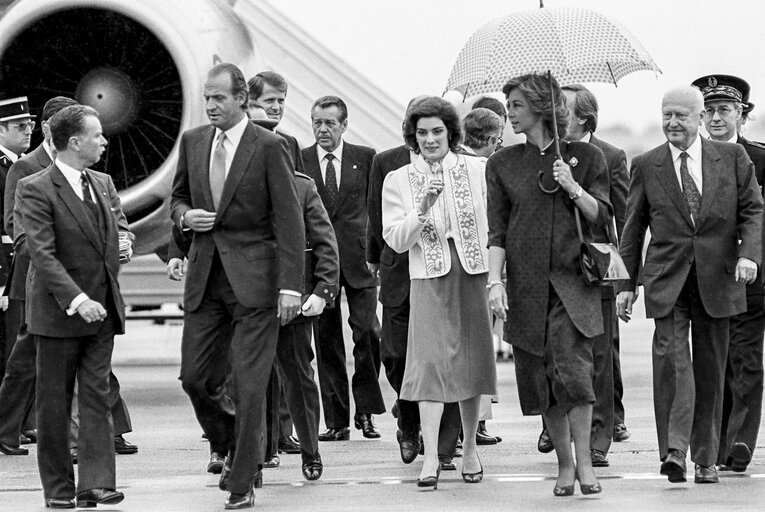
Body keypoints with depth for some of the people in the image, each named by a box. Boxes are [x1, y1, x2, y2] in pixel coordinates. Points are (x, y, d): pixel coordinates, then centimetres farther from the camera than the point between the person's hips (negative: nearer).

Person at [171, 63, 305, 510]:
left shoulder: (269, 147, -7)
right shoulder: (192, 142, 9)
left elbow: (289, 220, -8)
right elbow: (177, 197, 23)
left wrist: (290, 286, -14)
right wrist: (185, 215, -2)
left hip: (253, 279, -5)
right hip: (204, 276, 5)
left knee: (249, 385, -4)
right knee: (195, 378, 3)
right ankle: (233, 450, 28)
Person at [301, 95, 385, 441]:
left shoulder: (365, 157, 6)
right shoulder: (298, 161, 5)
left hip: (358, 258, -1)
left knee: (367, 331, -11)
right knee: (326, 340, 2)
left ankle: (366, 409, 4)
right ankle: (337, 421, 6)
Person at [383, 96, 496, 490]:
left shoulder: (477, 170, 4)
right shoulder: (398, 181, 5)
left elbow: (494, 223, 3)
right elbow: (396, 240, -1)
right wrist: (423, 209, -17)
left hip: (473, 274, 1)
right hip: (429, 279, -1)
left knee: (471, 362, 8)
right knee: (430, 361, -10)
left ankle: (470, 449, 21)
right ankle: (430, 457, -13)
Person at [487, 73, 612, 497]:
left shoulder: (585, 156, 5)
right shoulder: (503, 164, 8)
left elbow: (602, 218, 4)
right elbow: (497, 231, 5)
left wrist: (572, 188, -11)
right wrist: (495, 282, -6)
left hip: (572, 281, -2)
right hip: (525, 285, 2)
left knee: (572, 370, -16)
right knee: (539, 378, 2)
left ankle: (584, 461, -4)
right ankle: (564, 464, 14)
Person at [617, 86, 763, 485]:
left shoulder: (732, 157, 7)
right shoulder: (645, 166, 7)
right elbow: (633, 230, 10)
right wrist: (627, 284, 6)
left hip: (717, 280, 1)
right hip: (667, 280, -1)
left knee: (710, 369, 6)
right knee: (671, 358, -18)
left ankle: (705, 459, 16)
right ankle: (674, 451, -22)